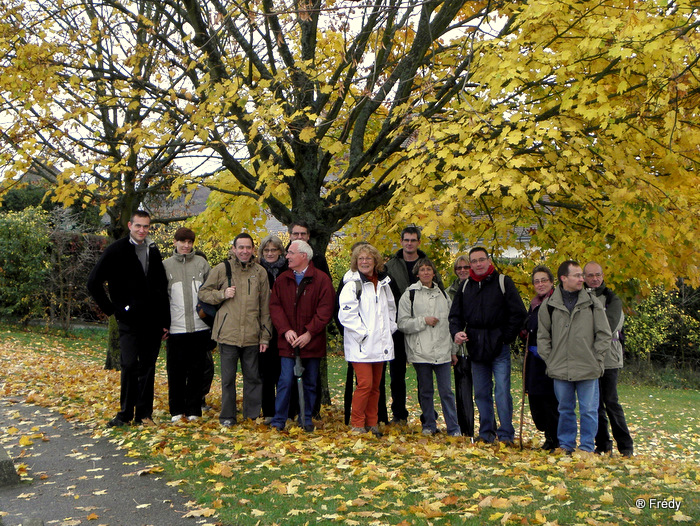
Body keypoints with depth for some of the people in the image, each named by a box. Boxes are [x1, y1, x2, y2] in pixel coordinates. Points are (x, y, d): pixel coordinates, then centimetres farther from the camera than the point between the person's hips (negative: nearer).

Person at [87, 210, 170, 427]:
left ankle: (144, 413, 15)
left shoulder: (153, 252, 12)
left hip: (152, 320, 4)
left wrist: (165, 320, 11)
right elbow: (93, 283, -3)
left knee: (148, 367, 7)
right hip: (129, 321, -4)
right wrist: (111, 309, -4)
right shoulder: (115, 251, -3)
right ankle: (125, 413, 6)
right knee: (130, 365, -8)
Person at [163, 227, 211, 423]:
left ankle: (194, 410, 17)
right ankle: (177, 410, 18)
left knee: (197, 370, 6)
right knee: (176, 370, 5)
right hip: (175, 327, 0)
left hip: (200, 327, 1)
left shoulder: (202, 263, 6)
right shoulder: (166, 265, 5)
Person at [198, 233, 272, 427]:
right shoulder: (221, 269, 3)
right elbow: (203, 293, 10)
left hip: (252, 336, 1)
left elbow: (265, 307, 9)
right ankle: (227, 416, 18)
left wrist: (265, 336, 6)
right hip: (228, 334, -1)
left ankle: (253, 415, 21)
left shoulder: (260, 272, 7)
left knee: (253, 377, 8)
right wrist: (222, 294, -9)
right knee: (228, 378, 5)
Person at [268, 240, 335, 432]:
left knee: (310, 382, 9)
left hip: (312, 342, -1)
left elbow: (325, 310, -8)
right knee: (285, 381, -2)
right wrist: (285, 330, -12)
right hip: (288, 342, 1)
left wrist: (309, 333, -14)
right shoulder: (282, 279, 7)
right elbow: (275, 306, 2)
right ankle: (278, 420, 8)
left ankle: (306, 420, 22)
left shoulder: (322, 279, -3)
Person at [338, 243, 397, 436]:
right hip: (360, 345, -6)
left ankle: (372, 424, 21)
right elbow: (346, 314, -14)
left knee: (375, 386, 10)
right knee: (365, 383, -11)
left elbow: (391, 308, 26)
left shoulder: (383, 283, 14)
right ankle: (357, 424, 2)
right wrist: (362, 333, -14)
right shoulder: (352, 285, -6)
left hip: (380, 345, 6)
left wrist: (390, 328, 14)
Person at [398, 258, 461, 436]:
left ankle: (453, 428, 9)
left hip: (442, 351, 2)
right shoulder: (409, 294, 1)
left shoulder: (442, 294, 15)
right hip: (420, 352, -2)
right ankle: (429, 425, 21)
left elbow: (450, 324, 18)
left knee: (446, 390, 1)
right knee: (425, 390, 7)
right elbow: (402, 324, -4)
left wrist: (453, 351, 17)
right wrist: (423, 321, -12)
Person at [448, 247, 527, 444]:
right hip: (476, 348, 5)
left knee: (502, 392, -6)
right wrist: (456, 332, -4)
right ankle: (486, 433, 20)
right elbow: (455, 315, 15)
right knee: (481, 393, 10)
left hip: (499, 347, -4)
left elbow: (519, 313, -4)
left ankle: (505, 435, 2)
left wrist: (507, 337, -6)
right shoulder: (466, 286, 11)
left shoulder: (503, 282, -2)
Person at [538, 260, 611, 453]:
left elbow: (604, 334, 5)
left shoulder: (592, 302, 1)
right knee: (565, 409, 12)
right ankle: (566, 445, 24)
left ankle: (587, 448, 16)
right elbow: (543, 336, 10)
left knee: (588, 410, 4)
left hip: (588, 370, -1)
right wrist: (549, 360, 3)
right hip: (560, 370, 1)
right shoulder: (549, 304, 2)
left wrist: (596, 359, -1)